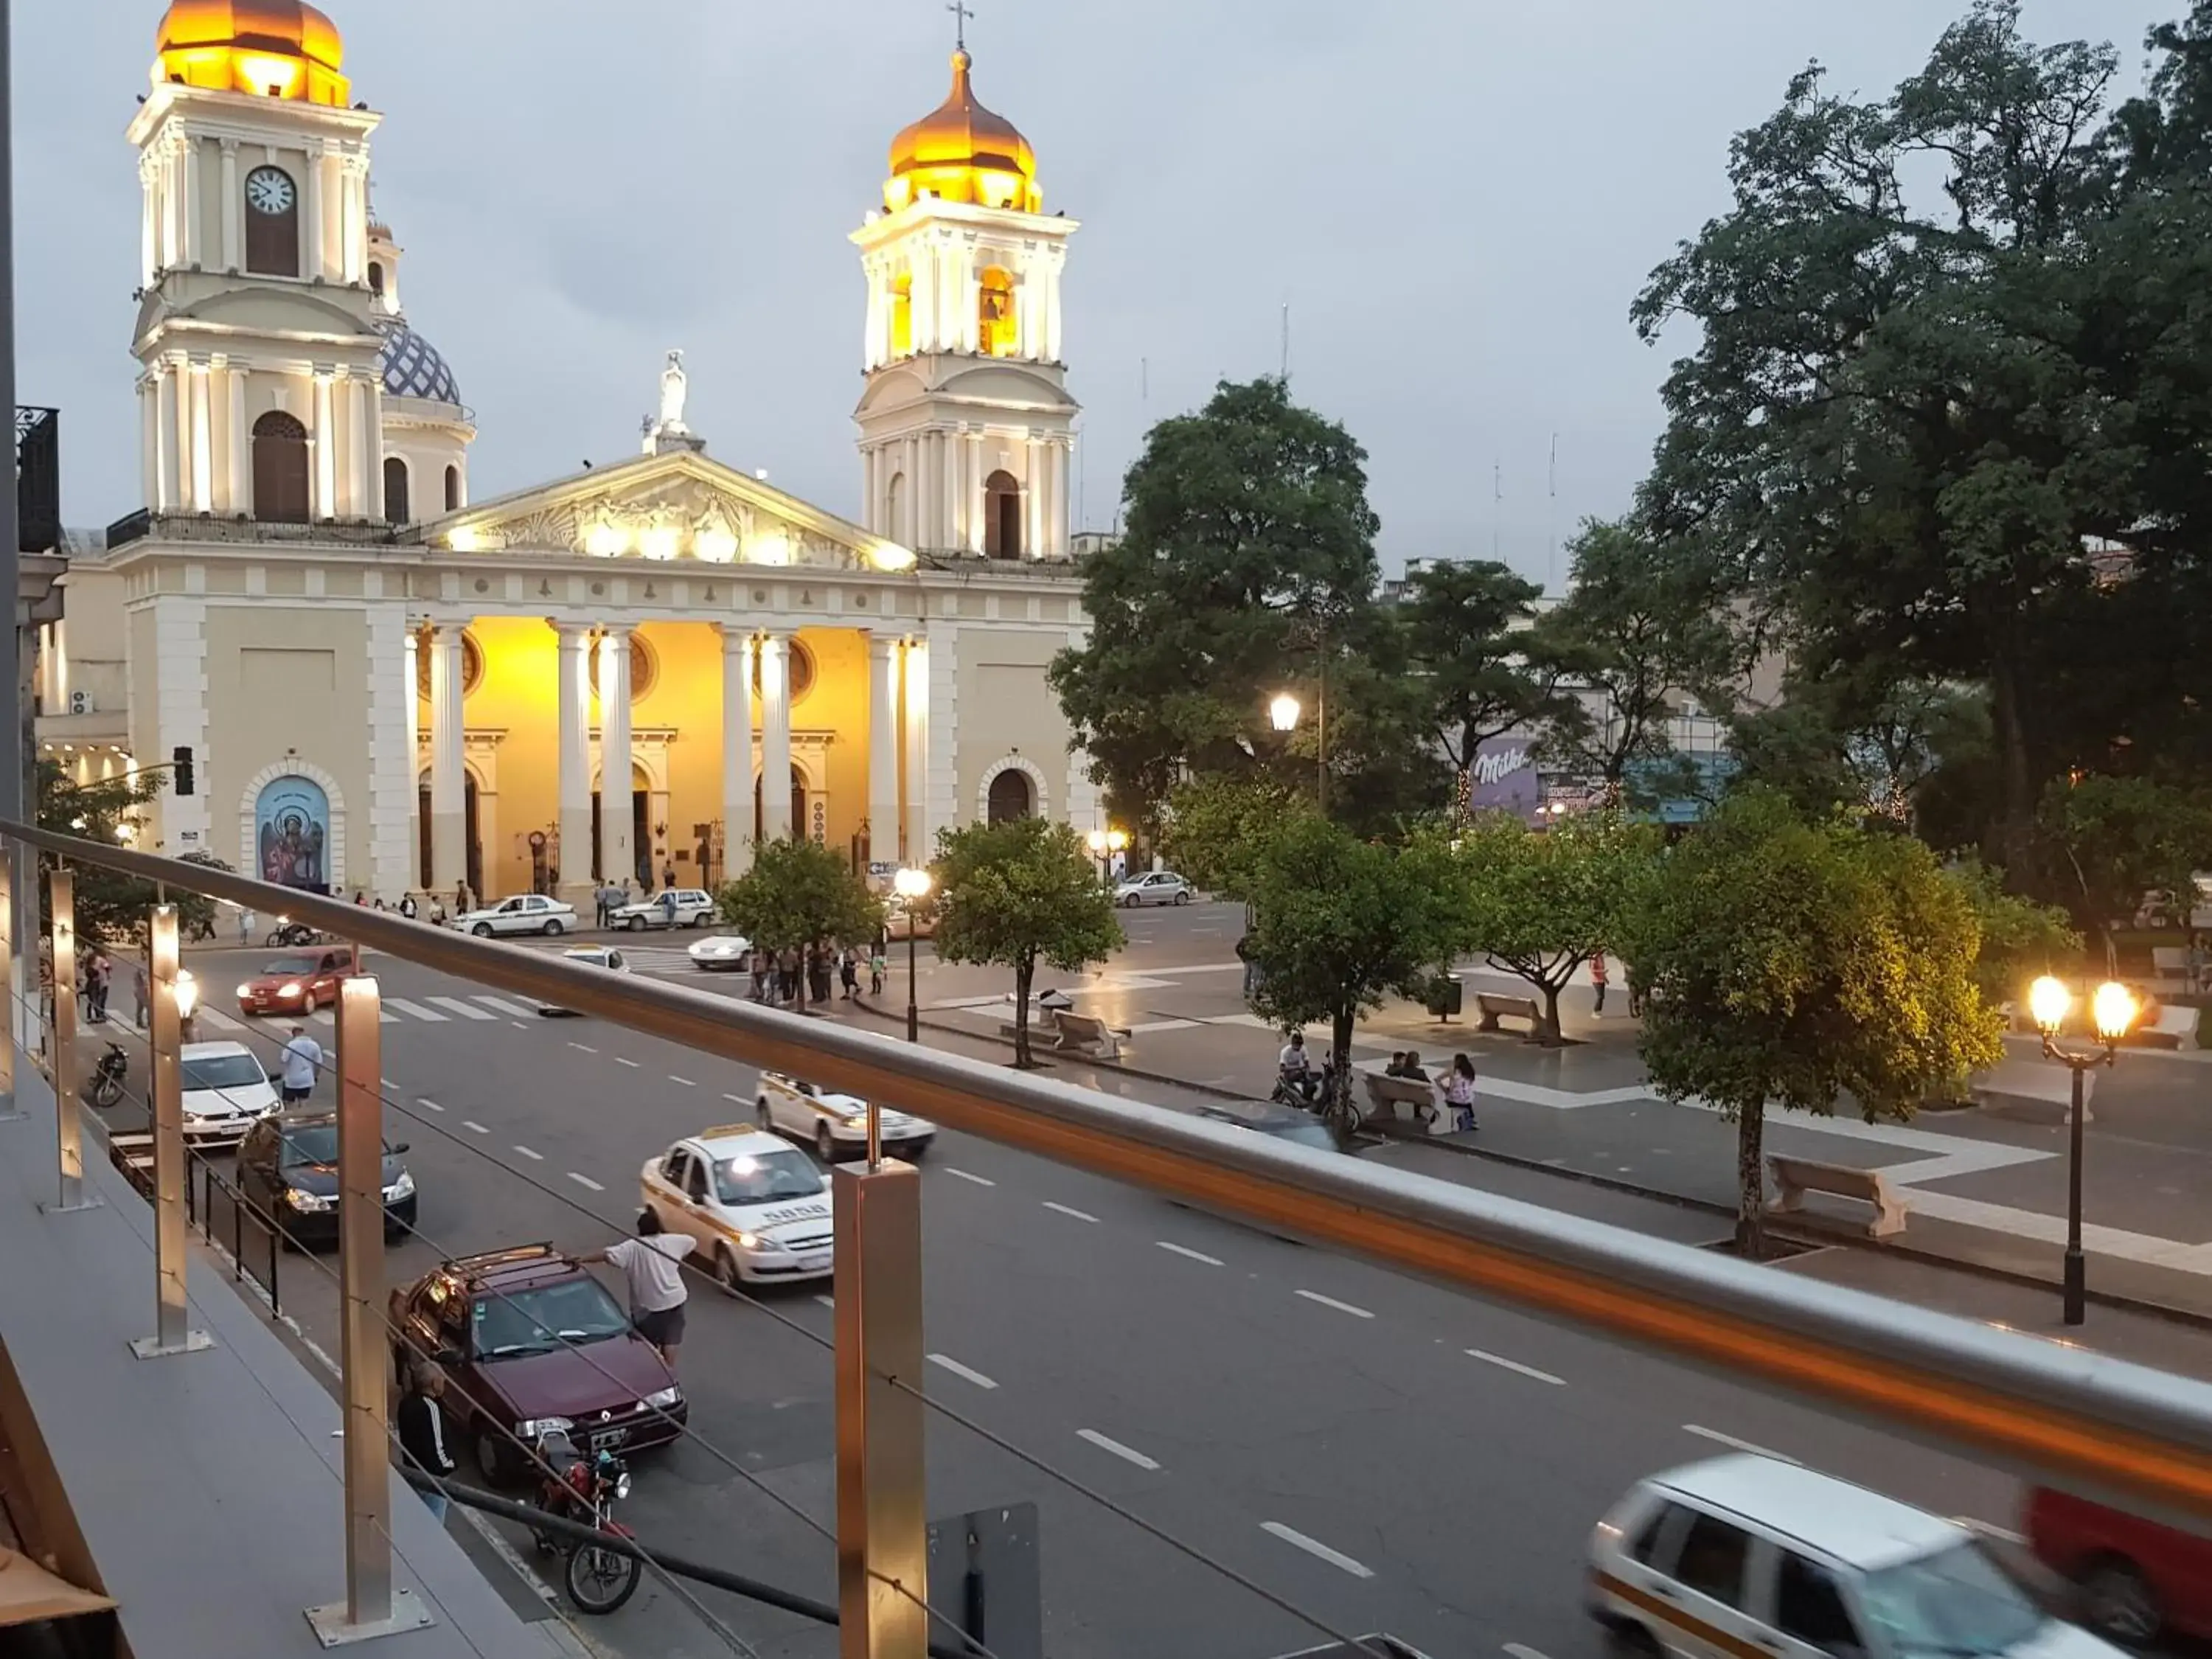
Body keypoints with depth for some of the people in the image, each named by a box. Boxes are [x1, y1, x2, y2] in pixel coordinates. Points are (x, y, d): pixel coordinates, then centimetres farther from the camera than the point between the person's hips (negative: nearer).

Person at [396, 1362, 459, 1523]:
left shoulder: (407, 1402, 3)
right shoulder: (430, 1407, -24)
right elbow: (435, 1446, -23)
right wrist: (449, 1464, -8)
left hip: (414, 1470, 9)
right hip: (432, 1475, -9)